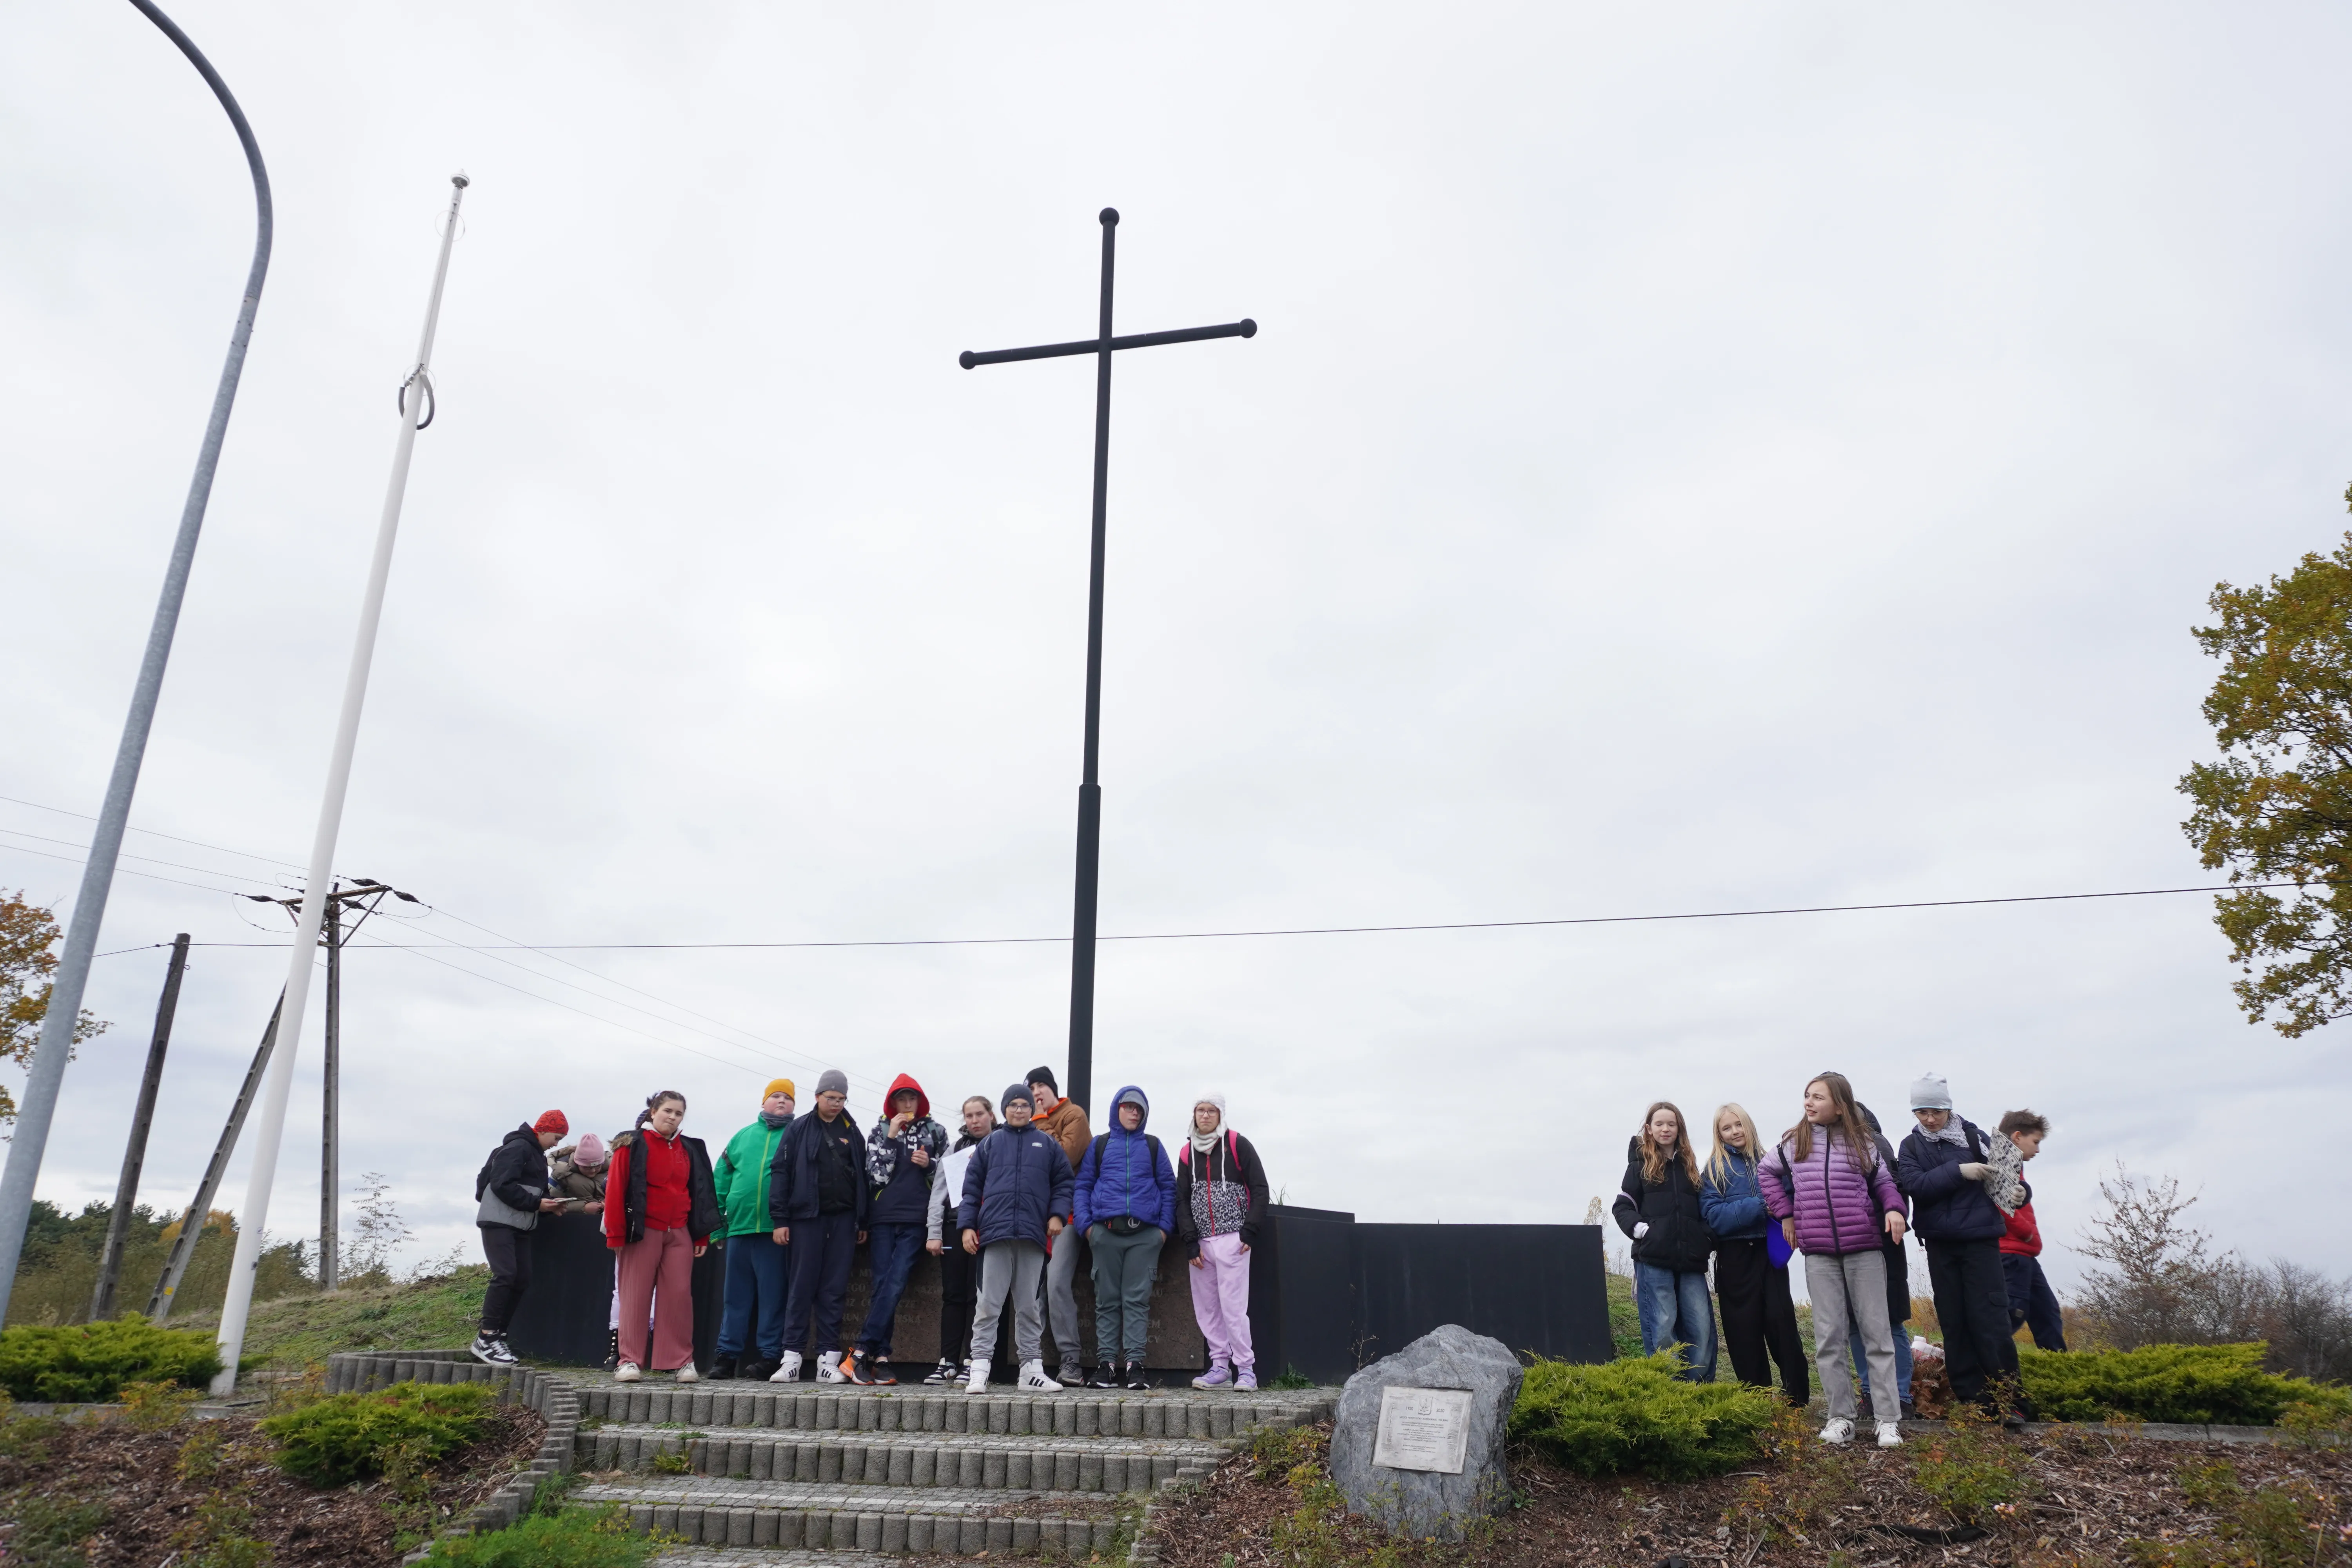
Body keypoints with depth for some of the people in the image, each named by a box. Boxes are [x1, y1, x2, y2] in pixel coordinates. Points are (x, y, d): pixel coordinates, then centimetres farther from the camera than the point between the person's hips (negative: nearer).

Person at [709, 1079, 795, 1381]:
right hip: (739, 1228, 4)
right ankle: (727, 1353, 16)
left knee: (772, 1294, 1)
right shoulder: (743, 1136, 15)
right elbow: (722, 1179, 15)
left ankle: (770, 1355, 7)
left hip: (775, 1230, -4)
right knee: (736, 1294, 10)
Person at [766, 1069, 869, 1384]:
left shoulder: (852, 1133, 12)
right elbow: (781, 1173, 0)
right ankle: (792, 1358, 3)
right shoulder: (801, 1130, 4)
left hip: (843, 1219, 2)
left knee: (834, 1289, 3)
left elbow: (863, 1178, 12)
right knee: (802, 1287, -1)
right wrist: (780, 1220, -6)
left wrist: (863, 1222, 8)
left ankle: (828, 1359, 6)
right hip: (807, 1217, -2)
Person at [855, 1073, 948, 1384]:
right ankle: (881, 1357, -2)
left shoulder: (935, 1132, 12)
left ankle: (863, 1352, -10)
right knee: (883, 1286, -4)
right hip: (883, 1217, 1)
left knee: (894, 1286, -12)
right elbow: (877, 1173, 2)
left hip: (915, 1219, 0)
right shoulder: (880, 1130, 12)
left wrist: (929, 1164, -4)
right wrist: (891, 1138, -5)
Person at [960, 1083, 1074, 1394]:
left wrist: (1058, 1214, -3)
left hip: (1033, 1235, 1)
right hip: (996, 1233, -1)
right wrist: (967, 1225, 2)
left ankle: (1031, 1369, 14)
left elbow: (1062, 1182, 11)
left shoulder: (1048, 1144, 11)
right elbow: (972, 1187, 9)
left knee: (1029, 1306, 8)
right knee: (989, 1304, -2)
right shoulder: (990, 1144, 10)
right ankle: (979, 1370, -1)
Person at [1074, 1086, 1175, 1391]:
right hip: (1106, 1233, 1)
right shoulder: (1099, 1145, 13)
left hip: (1145, 1234, 0)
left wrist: (1165, 1227, 1)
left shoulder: (1153, 1146, 13)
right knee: (1107, 1300, 3)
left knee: (1137, 1299, -3)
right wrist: (1085, 1224, -2)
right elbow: (1082, 1186, 11)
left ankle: (1134, 1363, -5)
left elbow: (1168, 1188, 12)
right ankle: (1107, 1362, 6)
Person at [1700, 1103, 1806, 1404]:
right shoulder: (1714, 1169, 3)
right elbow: (1714, 1215, -9)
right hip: (1735, 1257, -1)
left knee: (1781, 1320, -6)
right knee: (1745, 1329, 2)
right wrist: (1758, 1206, -18)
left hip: (1770, 1252, 1)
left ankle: (1797, 1396, 5)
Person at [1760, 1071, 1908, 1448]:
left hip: (1864, 1248, -1)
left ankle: (1889, 1418, 6)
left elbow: (1883, 1181, 12)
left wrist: (1893, 1208, -8)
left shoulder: (1861, 1142, 2)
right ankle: (1841, 1417, 9)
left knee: (1877, 1332, 2)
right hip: (1818, 1253, 1)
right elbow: (1767, 1173, 21)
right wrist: (1785, 1213, 13)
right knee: (1828, 1336, 2)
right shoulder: (1794, 1143, 6)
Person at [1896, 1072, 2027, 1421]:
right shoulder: (1911, 1147, 6)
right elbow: (1915, 1185, -10)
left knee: (1990, 1320, -6)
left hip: (1980, 1239, -2)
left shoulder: (1973, 1135, 3)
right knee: (1954, 1324, 5)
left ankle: (2007, 1401, 3)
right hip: (1941, 1245, 2)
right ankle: (1973, 1401, 12)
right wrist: (1958, 1172, -19)